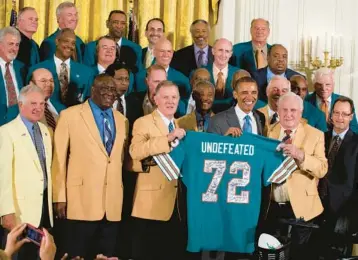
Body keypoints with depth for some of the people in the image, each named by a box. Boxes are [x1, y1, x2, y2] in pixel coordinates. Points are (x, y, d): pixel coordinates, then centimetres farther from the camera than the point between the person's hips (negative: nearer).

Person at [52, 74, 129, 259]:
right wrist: (59, 197, -6)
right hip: (82, 200, -4)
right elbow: (59, 159, -2)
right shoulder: (70, 115, -1)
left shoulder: (122, 120, 14)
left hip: (113, 203, 5)